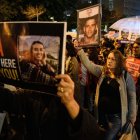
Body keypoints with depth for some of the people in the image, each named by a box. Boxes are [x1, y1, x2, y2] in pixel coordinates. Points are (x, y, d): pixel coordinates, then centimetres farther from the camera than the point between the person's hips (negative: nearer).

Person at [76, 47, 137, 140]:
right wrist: (79, 49, -19)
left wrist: (132, 119, -4)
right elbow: (88, 64, -7)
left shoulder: (126, 76, -9)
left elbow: (132, 98, -5)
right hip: (101, 114, 5)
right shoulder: (102, 71, 2)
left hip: (116, 116, -4)